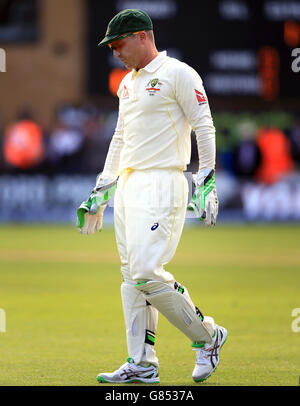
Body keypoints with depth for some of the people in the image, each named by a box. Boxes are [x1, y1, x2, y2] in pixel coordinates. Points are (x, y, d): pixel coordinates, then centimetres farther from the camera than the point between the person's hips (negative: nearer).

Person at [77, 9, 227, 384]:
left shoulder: (178, 74, -7)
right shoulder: (128, 83, 19)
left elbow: (204, 127, -10)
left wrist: (207, 184, -17)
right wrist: (99, 194, 23)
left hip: (162, 184, -9)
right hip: (127, 185, 9)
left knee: (146, 272, -16)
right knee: (131, 275, 6)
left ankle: (207, 336, 1)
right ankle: (141, 364, 9)